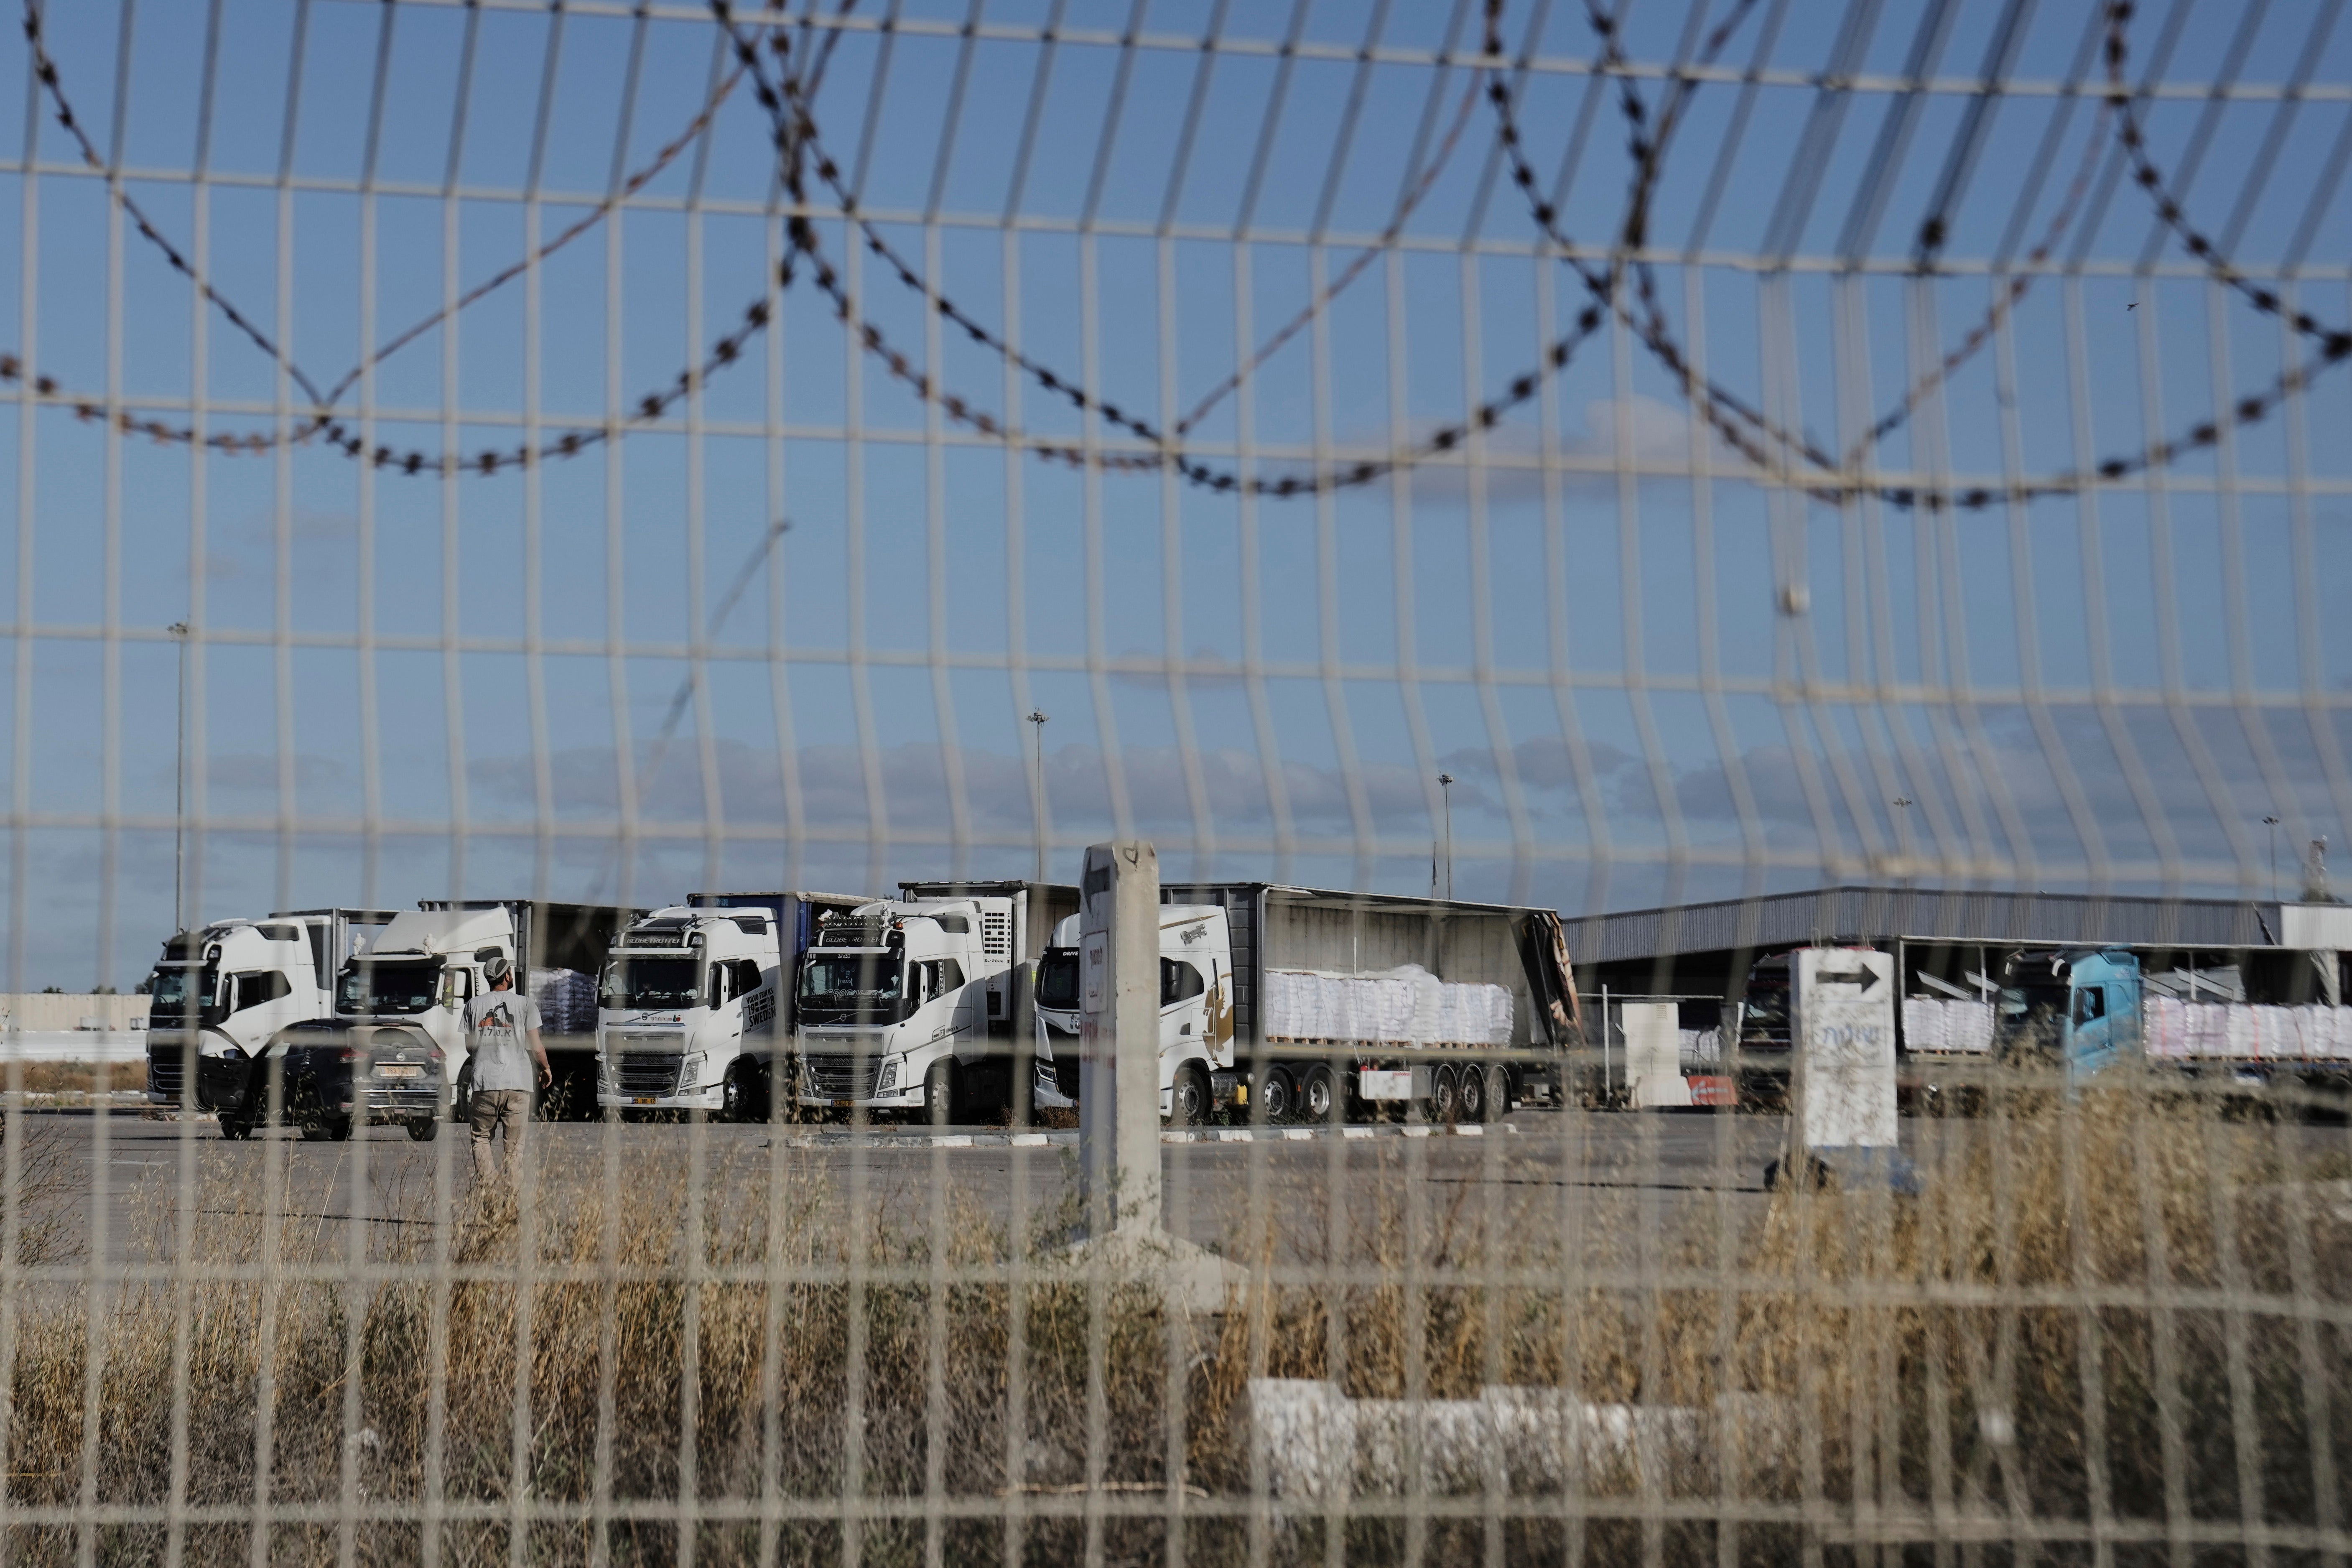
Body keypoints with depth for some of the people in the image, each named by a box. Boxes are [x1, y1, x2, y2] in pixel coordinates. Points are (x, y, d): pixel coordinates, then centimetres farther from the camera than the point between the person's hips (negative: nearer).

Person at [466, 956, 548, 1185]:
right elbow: (536, 1048, -2)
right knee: (514, 1144, 6)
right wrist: (546, 1069, 17)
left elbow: (470, 1045, 13)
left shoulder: (474, 1005, 6)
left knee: (481, 1137, 11)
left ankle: (486, 1182, -7)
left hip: (484, 1081, 1)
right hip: (518, 1082, -1)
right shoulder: (525, 1004, -1)